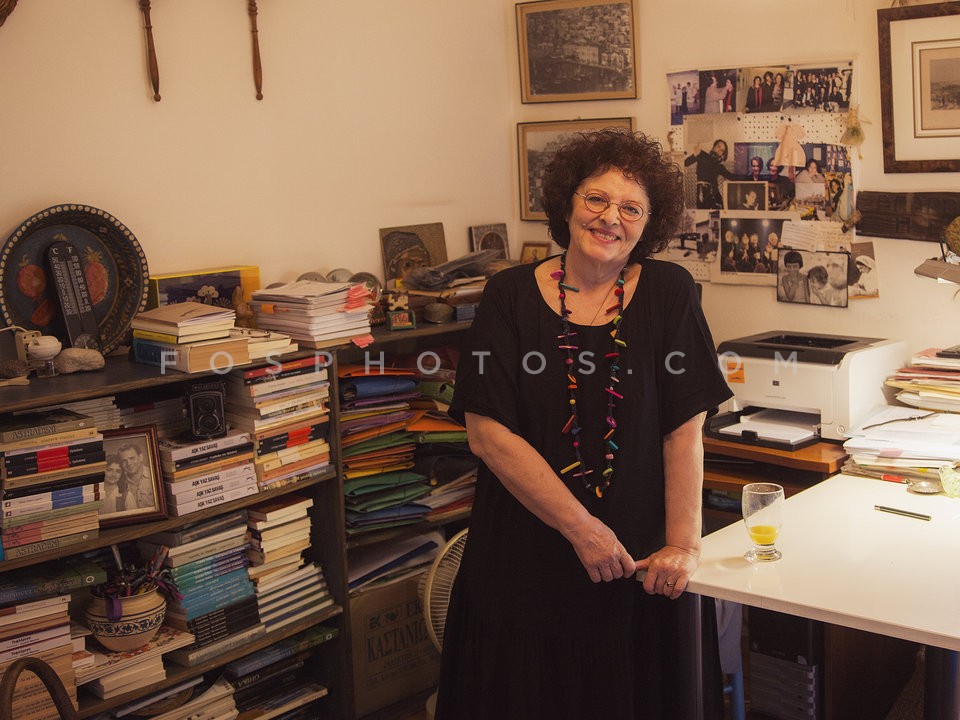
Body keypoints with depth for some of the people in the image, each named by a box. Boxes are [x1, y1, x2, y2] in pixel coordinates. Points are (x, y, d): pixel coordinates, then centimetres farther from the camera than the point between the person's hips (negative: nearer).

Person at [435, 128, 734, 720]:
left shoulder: (668, 293, -2)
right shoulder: (512, 295, -4)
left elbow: (685, 429, -5)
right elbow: (488, 432, -11)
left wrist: (684, 542, -12)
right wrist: (583, 528, -14)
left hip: (639, 562, 0)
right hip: (526, 559, 0)